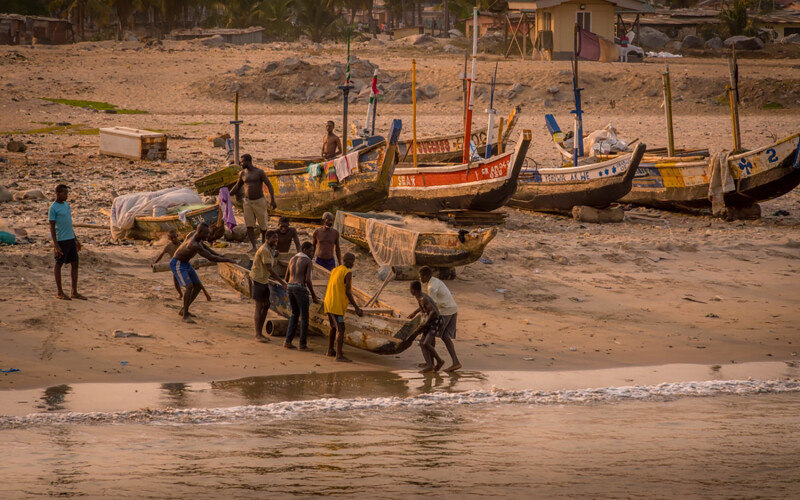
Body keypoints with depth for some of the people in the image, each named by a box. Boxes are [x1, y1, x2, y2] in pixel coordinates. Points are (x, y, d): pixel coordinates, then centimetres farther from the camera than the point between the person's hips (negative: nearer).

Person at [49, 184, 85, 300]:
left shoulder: (66, 205, 14)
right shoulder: (53, 208, -9)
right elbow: (52, 227, -11)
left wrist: (76, 239, 22)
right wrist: (56, 245, -16)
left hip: (71, 239, 8)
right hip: (61, 241, -8)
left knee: (75, 264, 6)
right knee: (59, 264, 2)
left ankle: (74, 292, 10)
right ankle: (59, 293, 8)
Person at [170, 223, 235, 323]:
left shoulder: (194, 234, -5)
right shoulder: (194, 245, -34)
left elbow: (203, 246, 14)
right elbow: (211, 258, -33)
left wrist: (220, 255, 8)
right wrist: (227, 260, -24)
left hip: (185, 263, 10)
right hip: (177, 264, -10)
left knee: (198, 286, 8)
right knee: (189, 286, -26)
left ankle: (183, 310, 18)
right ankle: (185, 315, -19)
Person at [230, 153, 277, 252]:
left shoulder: (259, 172, -11)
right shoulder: (243, 173, 5)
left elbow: (269, 185, -15)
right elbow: (237, 187, 20)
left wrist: (272, 200, -26)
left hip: (259, 201, -4)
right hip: (248, 202, 4)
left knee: (262, 224, 7)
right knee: (249, 226, -9)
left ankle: (263, 241, 36)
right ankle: (253, 247, -10)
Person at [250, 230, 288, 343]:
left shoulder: (270, 249, 11)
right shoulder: (265, 250, -21)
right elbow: (270, 269, -26)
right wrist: (282, 283, -27)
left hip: (264, 280, 10)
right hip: (258, 279, -10)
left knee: (266, 305, 11)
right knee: (259, 307, -7)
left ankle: (260, 333, 18)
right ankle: (258, 335, -5)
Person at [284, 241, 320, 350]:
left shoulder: (292, 259, 16)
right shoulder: (308, 261, -7)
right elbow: (308, 280, -15)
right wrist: (313, 296, -5)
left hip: (290, 288, 6)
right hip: (301, 289, -6)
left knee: (295, 314, 22)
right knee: (304, 317, 6)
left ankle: (288, 341, 12)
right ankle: (303, 344, 6)